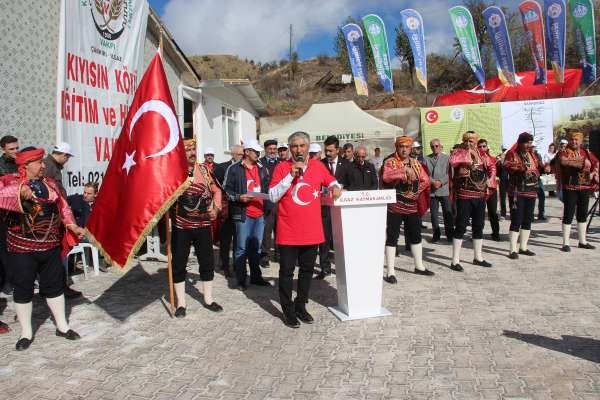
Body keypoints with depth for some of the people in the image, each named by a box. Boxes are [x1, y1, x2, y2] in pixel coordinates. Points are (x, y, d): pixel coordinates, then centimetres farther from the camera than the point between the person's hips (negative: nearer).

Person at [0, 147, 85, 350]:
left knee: (54, 285, 13)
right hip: (22, 248, -4)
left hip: (50, 246, 4)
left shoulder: (50, 183, 7)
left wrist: (72, 226, 3)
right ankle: (26, 333, 23)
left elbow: (62, 206, 14)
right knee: (23, 288, 7)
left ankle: (62, 326, 26)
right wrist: (19, 192, -39)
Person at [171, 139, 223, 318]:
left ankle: (208, 299, 25)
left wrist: (215, 207, -3)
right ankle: (181, 303, 19)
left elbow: (216, 190, 12)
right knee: (179, 264, 5)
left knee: (207, 262, 9)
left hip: (203, 224, 3)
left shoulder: (204, 169, 5)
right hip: (181, 226, -3)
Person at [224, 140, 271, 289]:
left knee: (256, 247, 13)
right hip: (243, 214, -5)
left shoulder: (262, 169, 15)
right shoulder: (234, 168, -3)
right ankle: (241, 279, 9)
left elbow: (267, 188, 23)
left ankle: (256, 276, 23)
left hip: (259, 214, 6)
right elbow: (227, 190, -3)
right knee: (241, 248, -1)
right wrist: (239, 197, -18)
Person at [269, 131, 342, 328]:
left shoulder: (318, 166, 4)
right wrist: (291, 176, -19)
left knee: (307, 270, 14)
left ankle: (301, 306, 30)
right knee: (286, 272, 4)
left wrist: (336, 187, -2)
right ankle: (288, 311, 17)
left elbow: (332, 182, 21)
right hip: (288, 232, -3)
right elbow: (272, 196, -12)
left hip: (312, 231, 4)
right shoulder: (282, 167, -6)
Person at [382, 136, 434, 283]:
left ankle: (419, 266, 31)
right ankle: (390, 272, 0)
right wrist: (403, 171, -31)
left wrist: (416, 192, -4)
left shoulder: (416, 163, 11)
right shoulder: (390, 162, -6)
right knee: (392, 237, -4)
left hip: (412, 206, 6)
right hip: (395, 206, -6)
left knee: (416, 236, 15)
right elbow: (386, 178, -24)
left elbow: (425, 180, 8)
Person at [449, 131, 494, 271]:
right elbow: (452, 161, -27)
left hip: (480, 195, 6)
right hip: (464, 195, -6)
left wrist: (489, 179, 6)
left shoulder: (481, 154, 11)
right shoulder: (459, 152, -5)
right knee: (461, 226, -6)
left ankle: (478, 257, 28)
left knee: (478, 226, 14)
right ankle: (455, 261, -1)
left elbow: (490, 167, 21)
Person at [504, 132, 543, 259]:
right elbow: (507, 166, -22)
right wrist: (521, 168, -37)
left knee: (528, 220, 12)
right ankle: (513, 250, -3)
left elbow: (538, 167, 20)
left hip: (531, 192, 7)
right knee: (516, 221, -7)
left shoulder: (532, 154, 15)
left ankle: (523, 247, 23)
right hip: (518, 192, -7)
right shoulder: (512, 154, -5)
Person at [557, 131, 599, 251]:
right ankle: (566, 243, 2)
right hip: (570, 188, -5)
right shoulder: (564, 152, -4)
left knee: (583, 214, 13)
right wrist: (581, 163, -26)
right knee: (568, 215, -4)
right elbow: (563, 161, -25)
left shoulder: (586, 152, 12)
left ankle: (582, 241, 24)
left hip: (585, 188, 5)